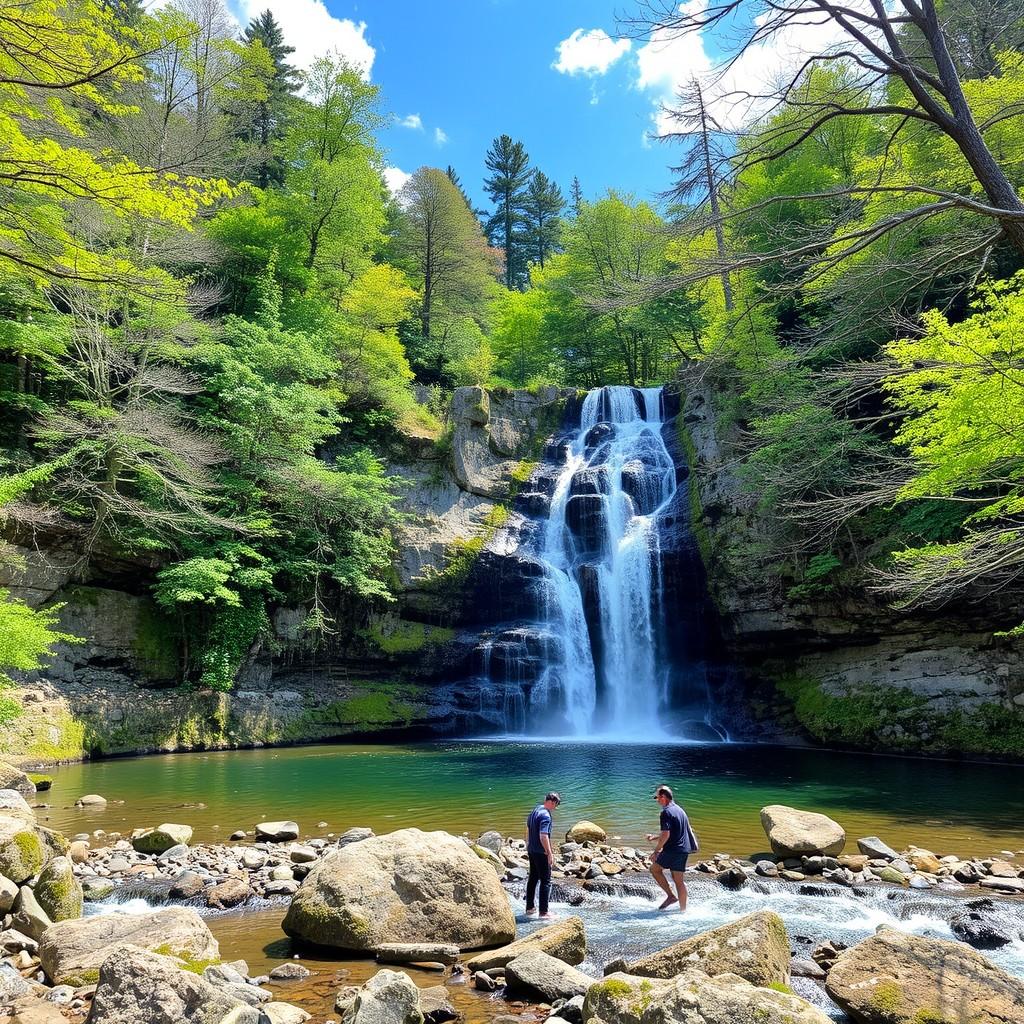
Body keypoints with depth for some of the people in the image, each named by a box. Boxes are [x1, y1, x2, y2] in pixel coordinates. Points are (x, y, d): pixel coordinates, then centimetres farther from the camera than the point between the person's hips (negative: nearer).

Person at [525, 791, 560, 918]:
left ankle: (530, 907, 25)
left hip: (531, 850, 9)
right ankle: (543, 912, -1)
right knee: (546, 881, -2)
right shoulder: (545, 815, -20)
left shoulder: (534, 811, 9)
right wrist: (550, 853, -23)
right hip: (541, 852, -9)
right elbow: (543, 836, -27)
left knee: (533, 878, 17)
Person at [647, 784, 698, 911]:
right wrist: (655, 837, 28)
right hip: (684, 850, 8)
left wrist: (656, 851, -11)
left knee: (655, 869, 9)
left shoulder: (666, 812, -13)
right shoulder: (679, 809, 16)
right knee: (679, 880, 11)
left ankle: (671, 896, 4)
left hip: (673, 849, -8)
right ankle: (683, 909, 11)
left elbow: (666, 835, -20)